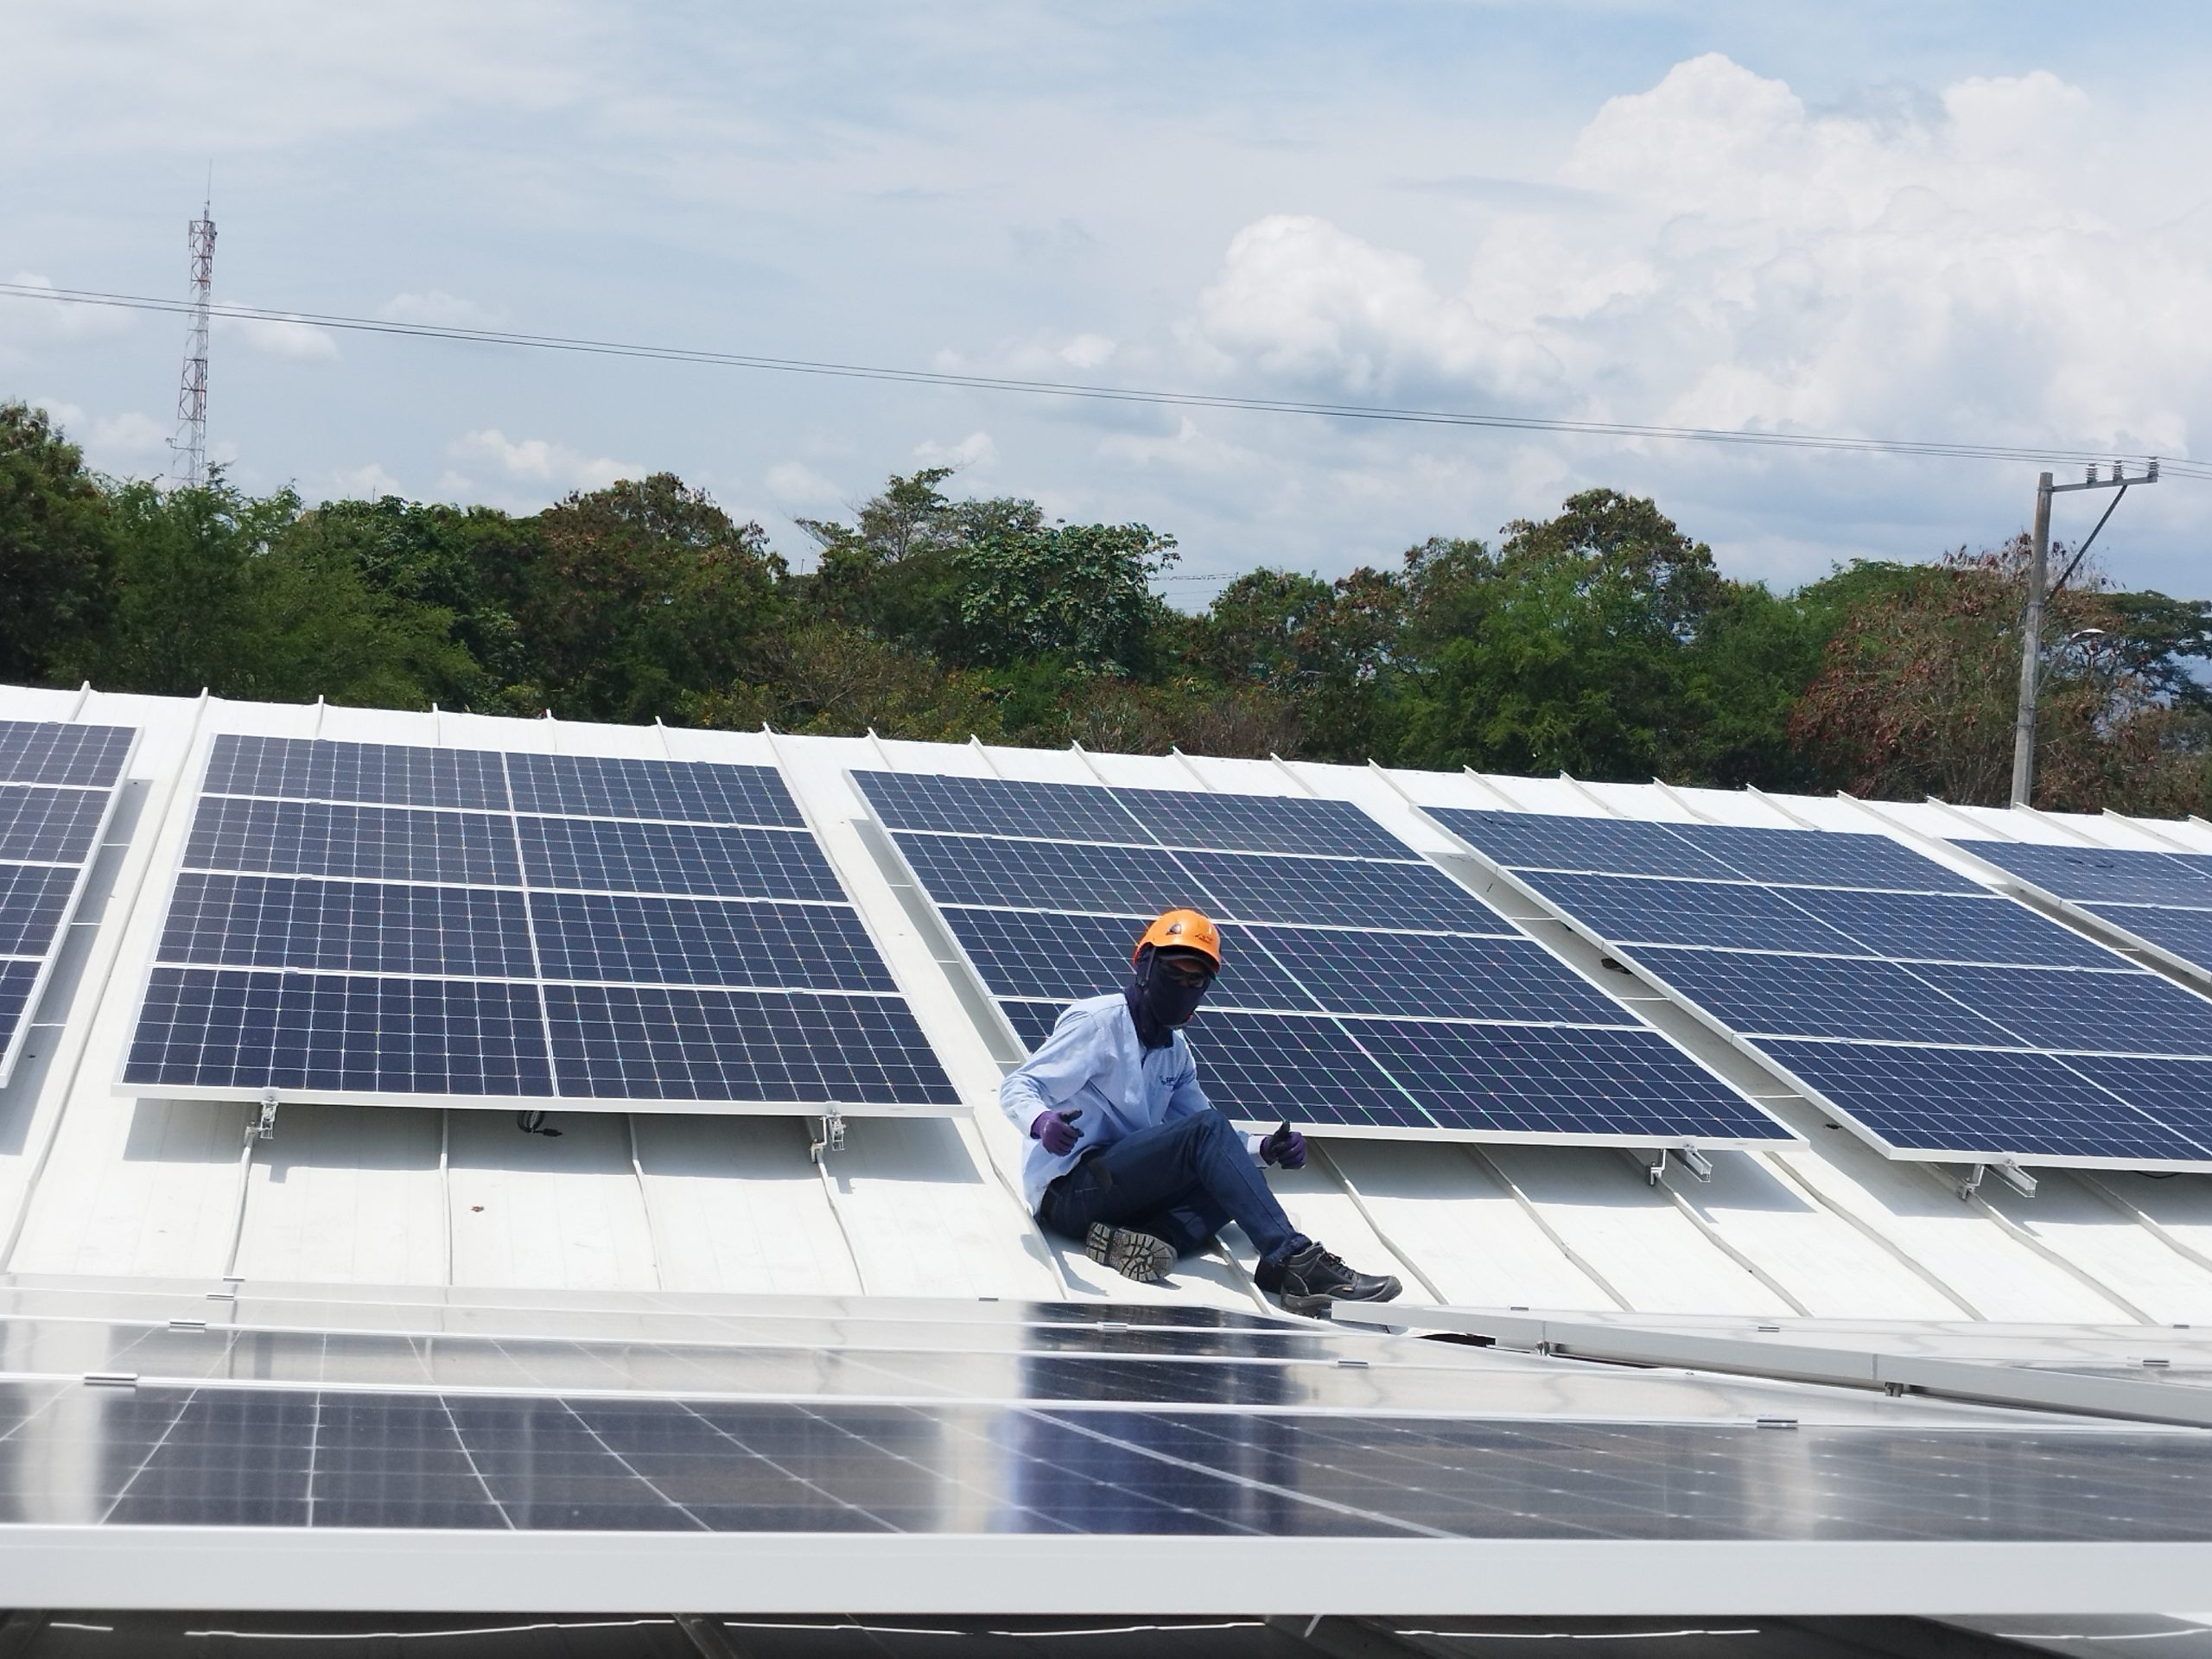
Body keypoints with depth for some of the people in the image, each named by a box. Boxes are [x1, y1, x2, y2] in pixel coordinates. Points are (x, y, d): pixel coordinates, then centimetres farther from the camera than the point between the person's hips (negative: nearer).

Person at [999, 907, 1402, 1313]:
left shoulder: (1175, 1052, 17)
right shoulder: (1099, 1022, -6)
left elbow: (1215, 1141, 17)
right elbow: (1018, 1087, -12)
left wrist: (1263, 1149, -4)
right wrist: (1042, 1123, -35)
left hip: (1117, 1192, 8)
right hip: (1066, 1191, -8)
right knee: (1205, 1129, -23)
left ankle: (1148, 1238, -31)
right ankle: (1294, 1262, -33)